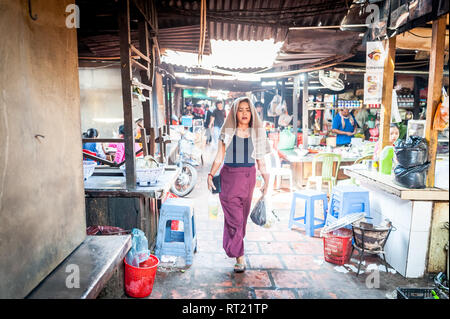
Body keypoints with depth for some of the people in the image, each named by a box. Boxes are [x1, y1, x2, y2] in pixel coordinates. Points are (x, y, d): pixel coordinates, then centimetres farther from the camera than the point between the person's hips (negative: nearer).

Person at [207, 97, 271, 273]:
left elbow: (260, 160, 10)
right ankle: (240, 257, 2)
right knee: (234, 218, -6)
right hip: (229, 177, -2)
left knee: (243, 217, 11)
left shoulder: (256, 133, 6)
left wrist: (266, 181, 8)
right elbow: (219, 158, 2)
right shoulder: (227, 133, 1)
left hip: (248, 178, 2)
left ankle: (234, 245, 35)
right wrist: (210, 174, -10)